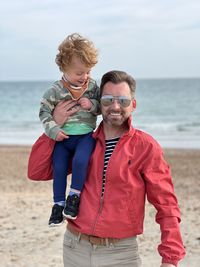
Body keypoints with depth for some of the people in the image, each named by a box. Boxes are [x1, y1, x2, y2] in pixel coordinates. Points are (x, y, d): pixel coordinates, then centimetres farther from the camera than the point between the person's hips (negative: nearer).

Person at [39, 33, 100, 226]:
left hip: (85, 135, 0)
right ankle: (59, 203, 6)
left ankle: (75, 195, -9)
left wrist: (92, 105, -12)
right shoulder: (55, 90, -7)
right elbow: (44, 111, -4)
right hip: (63, 137, 0)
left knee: (80, 160, -27)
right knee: (58, 168, -8)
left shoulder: (92, 86, 2)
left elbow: (101, 107, 11)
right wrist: (53, 130, -15)